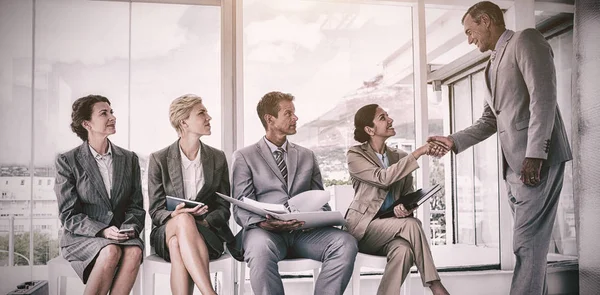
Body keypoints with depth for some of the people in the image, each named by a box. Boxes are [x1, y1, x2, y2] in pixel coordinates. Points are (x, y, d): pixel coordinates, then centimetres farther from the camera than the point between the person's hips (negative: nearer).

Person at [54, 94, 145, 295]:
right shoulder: (67, 161, -1)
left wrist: (130, 228, -12)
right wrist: (102, 231, -20)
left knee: (134, 251, -31)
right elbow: (69, 214, -5)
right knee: (111, 252, -34)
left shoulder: (129, 159, 9)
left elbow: (136, 205, 10)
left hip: (121, 235, 3)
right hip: (81, 237, -3)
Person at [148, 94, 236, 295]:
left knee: (178, 243, -35)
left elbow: (223, 208, 7)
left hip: (208, 233, 1)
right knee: (184, 221, -37)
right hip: (167, 232, 0)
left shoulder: (218, 158, 7)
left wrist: (203, 222, -15)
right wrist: (175, 215, -23)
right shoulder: (159, 159, 2)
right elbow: (155, 211, 2)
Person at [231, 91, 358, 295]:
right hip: (266, 231, -3)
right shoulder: (244, 157, 9)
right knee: (261, 247, -39)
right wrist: (264, 223, -22)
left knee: (346, 243, -26)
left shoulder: (307, 156, 21)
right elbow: (241, 208, 0)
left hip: (305, 230, 3)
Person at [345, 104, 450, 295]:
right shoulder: (355, 155, -3)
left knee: (403, 249, -33)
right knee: (411, 224, -31)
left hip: (390, 228, 4)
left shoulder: (400, 157, 12)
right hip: (363, 226, -4)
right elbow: (383, 178, -20)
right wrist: (418, 152, -21)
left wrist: (407, 207, -14)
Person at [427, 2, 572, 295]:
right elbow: (489, 120, 24)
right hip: (514, 163, 9)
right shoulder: (493, 65, 23)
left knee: (528, 240, -10)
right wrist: (454, 141, 11)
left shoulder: (525, 40, -3)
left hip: (538, 158, -9)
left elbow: (544, 97, -15)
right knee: (529, 238, 10)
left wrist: (535, 154, -22)